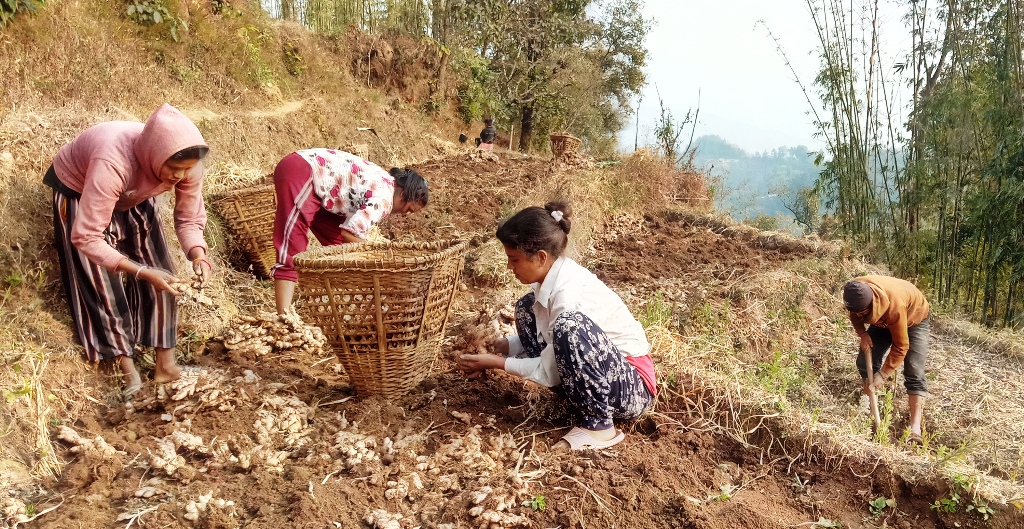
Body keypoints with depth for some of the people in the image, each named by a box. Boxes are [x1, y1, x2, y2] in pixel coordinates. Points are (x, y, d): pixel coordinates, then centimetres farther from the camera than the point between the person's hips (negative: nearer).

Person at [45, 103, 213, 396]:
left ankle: (165, 364, 4)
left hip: (134, 196, 5)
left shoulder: (187, 163, -30)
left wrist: (198, 256, -34)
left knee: (161, 275, -4)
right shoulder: (112, 165, -45)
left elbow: (190, 218, -15)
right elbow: (86, 237, -40)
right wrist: (141, 271, -45)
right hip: (79, 191, -4)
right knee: (103, 285, -6)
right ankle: (127, 369, 5)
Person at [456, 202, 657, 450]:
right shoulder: (552, 275, -3)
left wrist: (497, 363, -11)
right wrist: (498, 346, 0)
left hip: (632, 386, -9)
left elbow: (548, 372, -20)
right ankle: (579, 394, 4)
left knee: (571, 326, -37)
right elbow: (541, 336, 13)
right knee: (527, 308, 6)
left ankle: (600, 426, -18)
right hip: (597, 370, 9)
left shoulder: (570, 294, -28)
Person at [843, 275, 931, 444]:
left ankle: (915, 428, -23)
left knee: (914, 373, -17)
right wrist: (862, 333, -22)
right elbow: (854, 315, -4)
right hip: (883, 320, 6)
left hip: (914, 319, -6)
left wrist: (883, 374, -28)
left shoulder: (894, 305, -45)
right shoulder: (856, 293, -31)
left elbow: (900, 346, -33)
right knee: (865, 362, -3)